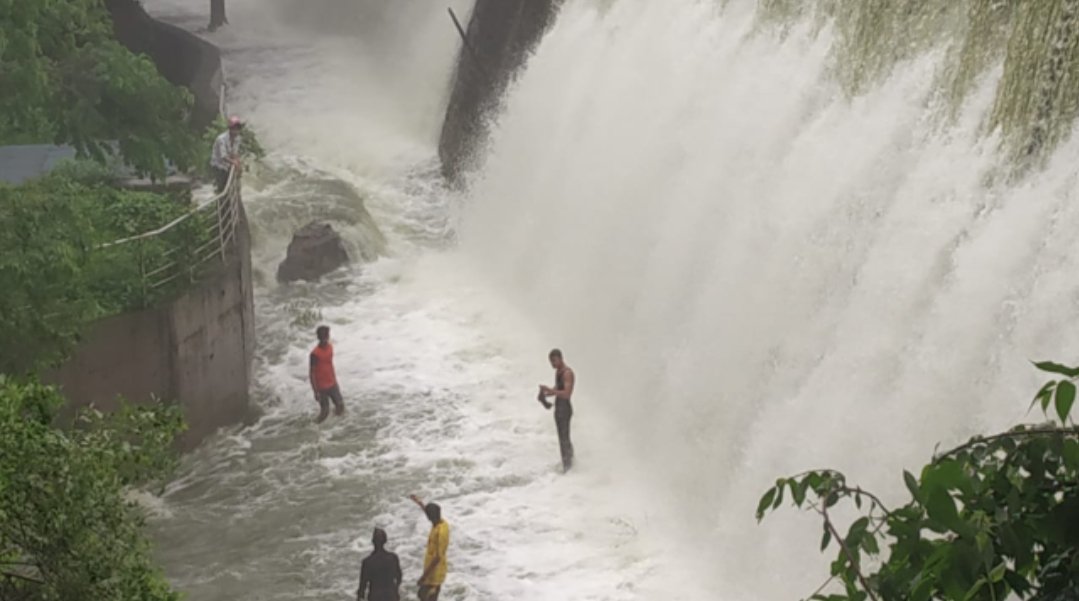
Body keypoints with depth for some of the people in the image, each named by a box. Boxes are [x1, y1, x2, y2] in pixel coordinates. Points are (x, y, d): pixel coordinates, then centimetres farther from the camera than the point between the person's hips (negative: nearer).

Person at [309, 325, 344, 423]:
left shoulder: (330, 347, -2)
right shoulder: (315, 354, -24)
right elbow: (312, 373, -20)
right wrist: (316, 392, -20)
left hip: (332, 384, 7)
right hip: (322, 387, -7)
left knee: (340, 405, 13)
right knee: (324, 411, 1)